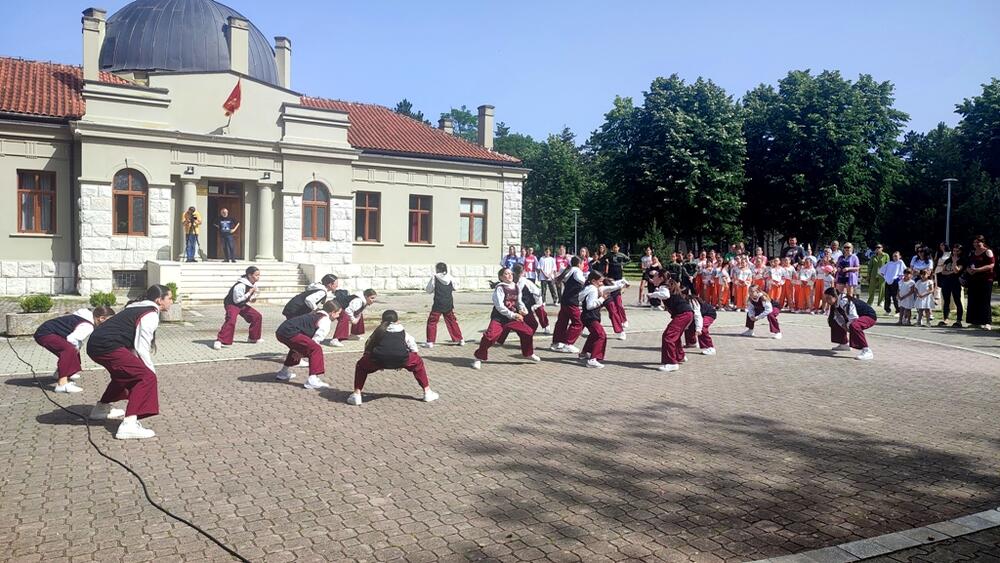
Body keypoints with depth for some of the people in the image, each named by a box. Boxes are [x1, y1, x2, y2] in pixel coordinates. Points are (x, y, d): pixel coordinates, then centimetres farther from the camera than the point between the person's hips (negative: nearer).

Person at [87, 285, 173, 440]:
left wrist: (148, 369, 21)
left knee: (124, 372, 33)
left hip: (95, 344, 10)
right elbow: (142, 347, -11)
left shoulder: (138, 308, 23)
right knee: (146, 377, -12)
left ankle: (101, 409, 50)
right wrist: (152, 370, -1)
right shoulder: (151, 314, -6)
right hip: (107, 347, -10)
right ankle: (129, 425, -23)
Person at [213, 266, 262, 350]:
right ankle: (219, 341, -32)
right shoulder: (240, 285, -30)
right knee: (231, 320, -33)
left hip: (242, 305, 9)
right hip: (232, 304, -9)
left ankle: (253, 338, 22)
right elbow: (237, 300, -27)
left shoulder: (254, 284, -2)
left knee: (257, 316, 6)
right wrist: (249, 293, -29)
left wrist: (252, 298, -8)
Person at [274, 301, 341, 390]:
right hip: (290, 333, -10)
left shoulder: (316, 314, 27)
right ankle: (312, 380, -19)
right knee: (316, 349, -11)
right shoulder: (326, 321, -1)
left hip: (280, 331, 10)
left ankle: (284, 373, 48)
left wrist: (300, 351, 20)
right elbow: (316, 340, -7)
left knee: (296, 348, 37)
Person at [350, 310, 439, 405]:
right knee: (418, 362, 31)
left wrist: (379, 363, 47)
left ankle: (356, 395, 15)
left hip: (379, 358, 0)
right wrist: (403, 363, 45)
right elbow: (413, 348, 33)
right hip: (401, 358, 0)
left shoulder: (379, 330, 32)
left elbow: (368, 347, 35)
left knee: (361, 366, 30)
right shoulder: (403, 331, 32)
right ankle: (427, 392, 30)